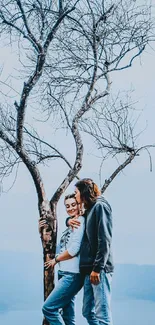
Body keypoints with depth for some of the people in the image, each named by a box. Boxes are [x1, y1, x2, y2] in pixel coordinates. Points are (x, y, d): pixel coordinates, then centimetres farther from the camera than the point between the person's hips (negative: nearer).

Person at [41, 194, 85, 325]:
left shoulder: (81, 221, -8)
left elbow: (74, 250, -17)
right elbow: (62, 248, 17)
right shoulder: (71, 225, 19)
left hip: (72, 274, -9)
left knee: (49, 308, -11)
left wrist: (56, 259, -3)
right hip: (65, 273, 9)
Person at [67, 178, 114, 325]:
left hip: (99, 269, -9)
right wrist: (69, 220, 13)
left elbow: (104, 240, -15)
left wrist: (97, 268, -19)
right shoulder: (89, 211, 20)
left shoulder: (100, 206, -6)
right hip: (89, 268, 9)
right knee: (88, 312, 11)